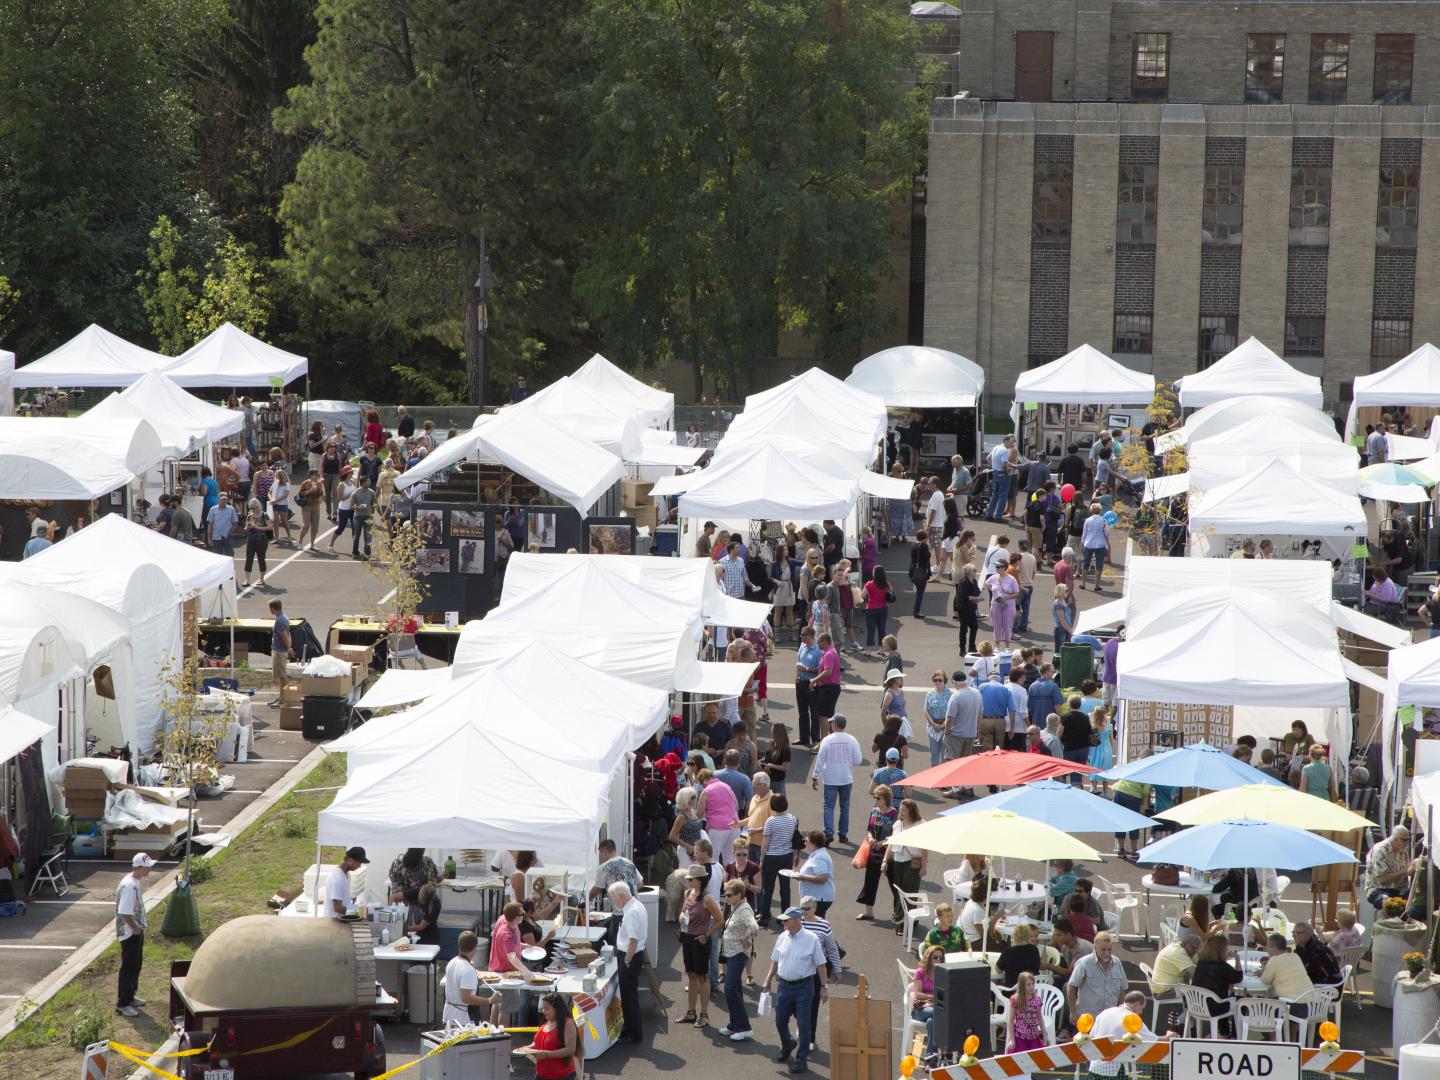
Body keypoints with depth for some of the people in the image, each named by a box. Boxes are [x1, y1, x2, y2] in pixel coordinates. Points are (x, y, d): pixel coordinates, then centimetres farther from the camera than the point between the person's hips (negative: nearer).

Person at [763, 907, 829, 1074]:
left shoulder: (811, 939, -10)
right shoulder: (782, 938, 3)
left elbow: (820, 965, -6)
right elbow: (775, 961, 14)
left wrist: (823, 987, -6)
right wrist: (768, 980, 13)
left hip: (803, 987, -5)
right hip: (784, 985, 5)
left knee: (803, 1024, 0)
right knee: (780, 1021, 14)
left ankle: (801, 1058, 12)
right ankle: (787, 1045, 42)